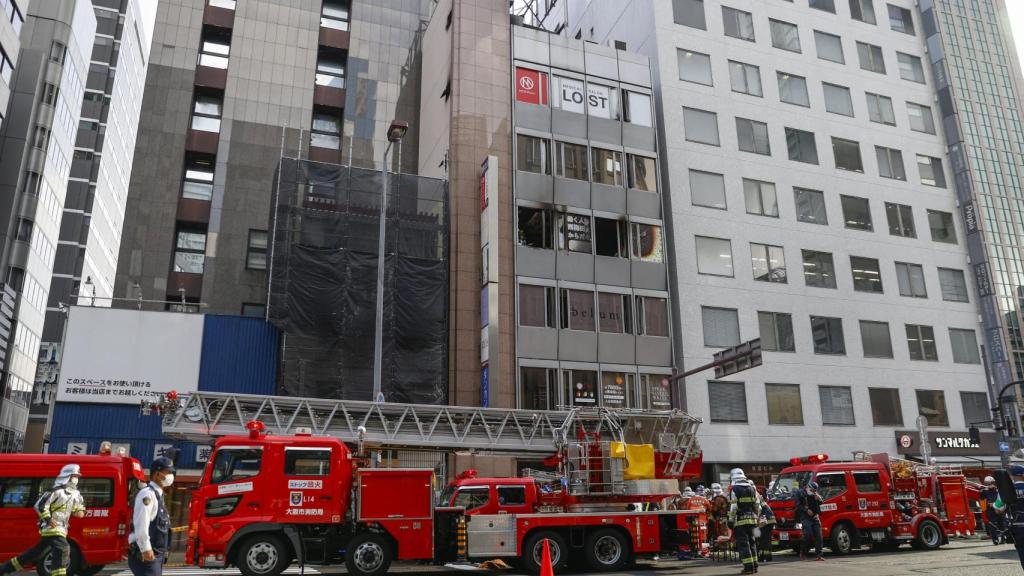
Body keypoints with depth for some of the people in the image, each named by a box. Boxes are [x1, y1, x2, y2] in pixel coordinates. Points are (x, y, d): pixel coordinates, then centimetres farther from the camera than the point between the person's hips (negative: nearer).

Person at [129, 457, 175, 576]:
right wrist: (146, 549, -23)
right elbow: (141, 525, -22)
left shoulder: (157, 494, 17)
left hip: (156, 556, 10)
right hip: (146, 556, -10)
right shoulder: (147, 494, -13)